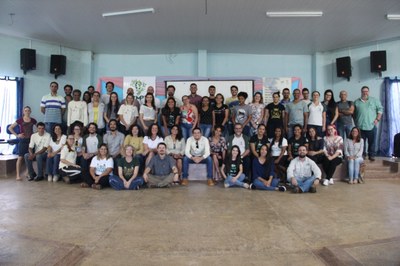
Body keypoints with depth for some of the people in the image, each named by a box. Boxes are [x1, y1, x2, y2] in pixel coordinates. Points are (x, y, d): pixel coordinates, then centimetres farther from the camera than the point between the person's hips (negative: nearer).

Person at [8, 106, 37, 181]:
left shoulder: (33, 120, 5)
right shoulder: (20, 120, -1)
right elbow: (10, 128, 3)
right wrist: (17, 135, -6)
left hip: (31, 140, 3)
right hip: (23, 140, -3)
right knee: (20, 157, -5)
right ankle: (18, 175, -4)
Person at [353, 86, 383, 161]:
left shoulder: (374, 100, 8)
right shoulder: (356, 102, 11)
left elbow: (380, 109, 4)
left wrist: (377, 119, -6)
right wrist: (356, 122, 3)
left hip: (371, 125, -1)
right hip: (360, 126, 1)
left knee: (372, 142, 3)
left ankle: (372, 155, 11)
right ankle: (362, 155, 15)